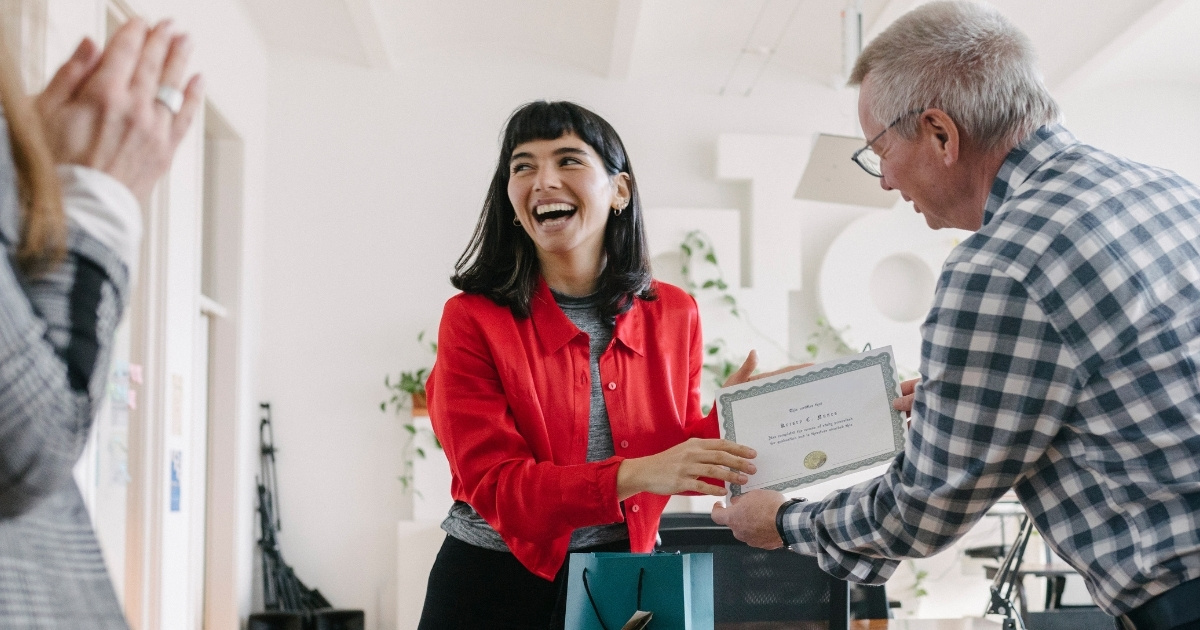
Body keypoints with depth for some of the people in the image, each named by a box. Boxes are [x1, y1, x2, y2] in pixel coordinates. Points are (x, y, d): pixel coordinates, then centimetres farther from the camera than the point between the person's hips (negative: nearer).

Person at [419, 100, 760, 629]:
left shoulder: (675, 314, 0)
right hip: (497, 585, -3)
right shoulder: (473, 321, -11)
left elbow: (686, 461, 6)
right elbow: (494, 484, -18)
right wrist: (633, 475, -31)